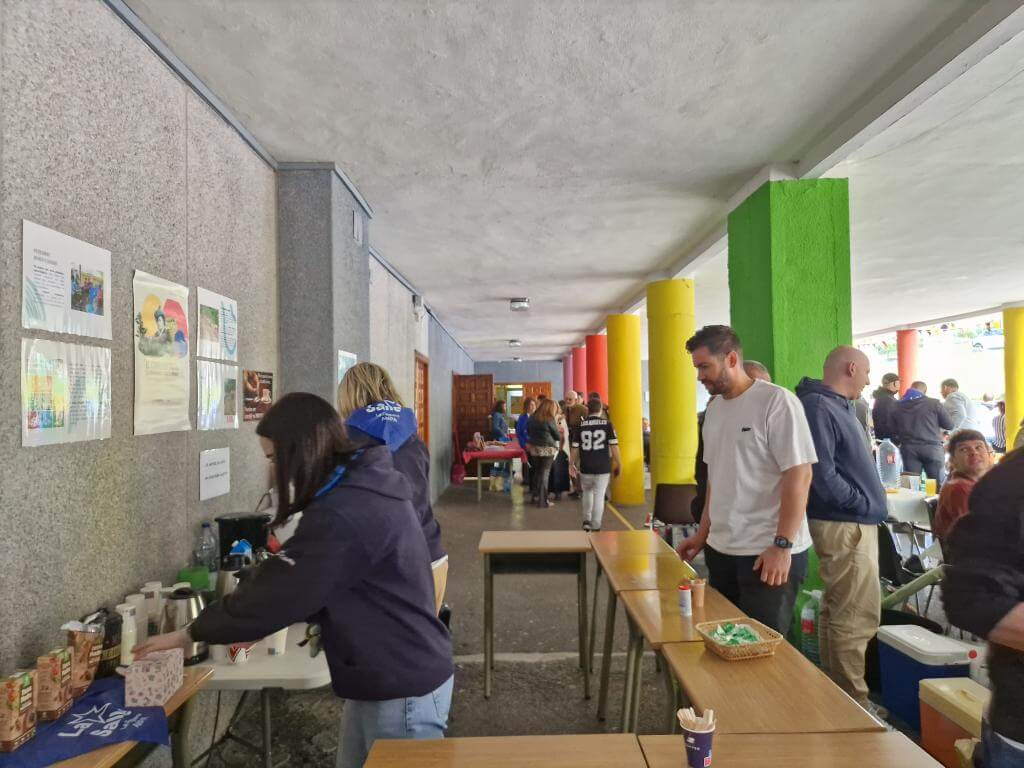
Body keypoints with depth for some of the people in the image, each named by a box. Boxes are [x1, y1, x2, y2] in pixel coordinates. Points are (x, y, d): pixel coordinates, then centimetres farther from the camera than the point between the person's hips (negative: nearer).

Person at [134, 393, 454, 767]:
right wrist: (245, 624, 9)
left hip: (403, 690, -9)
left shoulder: (343, 514, -28)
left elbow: (277, 591, -22)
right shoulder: (365, 486, 5)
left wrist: (190, 633, -7)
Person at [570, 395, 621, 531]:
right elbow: (614, 446, -7)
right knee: (599, 496, 5)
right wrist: (618, 464, 3)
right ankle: (596, 527, 3)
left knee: (587, 492, 23)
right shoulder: (607, 424, -4)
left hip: (586, 468, 2)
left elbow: (575, 448, 2)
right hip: (603, 468, -2)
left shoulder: (580, 425, 0)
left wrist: (572, 464, 16)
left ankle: (586, 520, 17)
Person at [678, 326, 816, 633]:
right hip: (720, 550, 7)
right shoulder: (714, 407, 9)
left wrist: (782, 546, -19)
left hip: (769, 553, -7)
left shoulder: (776, 401, -13)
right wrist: (703, 532, 13)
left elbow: (799, 475, -16)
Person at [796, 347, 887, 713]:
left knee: (836, 610, 16)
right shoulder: (818, 407, -16)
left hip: (854, 522, 10)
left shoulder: (839, 406, 15)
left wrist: (869, 503, 11)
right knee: (858, 616, -5)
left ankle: (834, 692, 27)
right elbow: (823, 474, -23)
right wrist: (864, 503, -12)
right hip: (844, 525, -10)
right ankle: (853, 703, 5)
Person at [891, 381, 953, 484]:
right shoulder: (933, 403, -2)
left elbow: (894, 430, 11)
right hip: (932, 447, -3)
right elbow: (949, 425, 3)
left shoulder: (898, 407, 7)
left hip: (909, 448, 3)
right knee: (938, 485, 5)